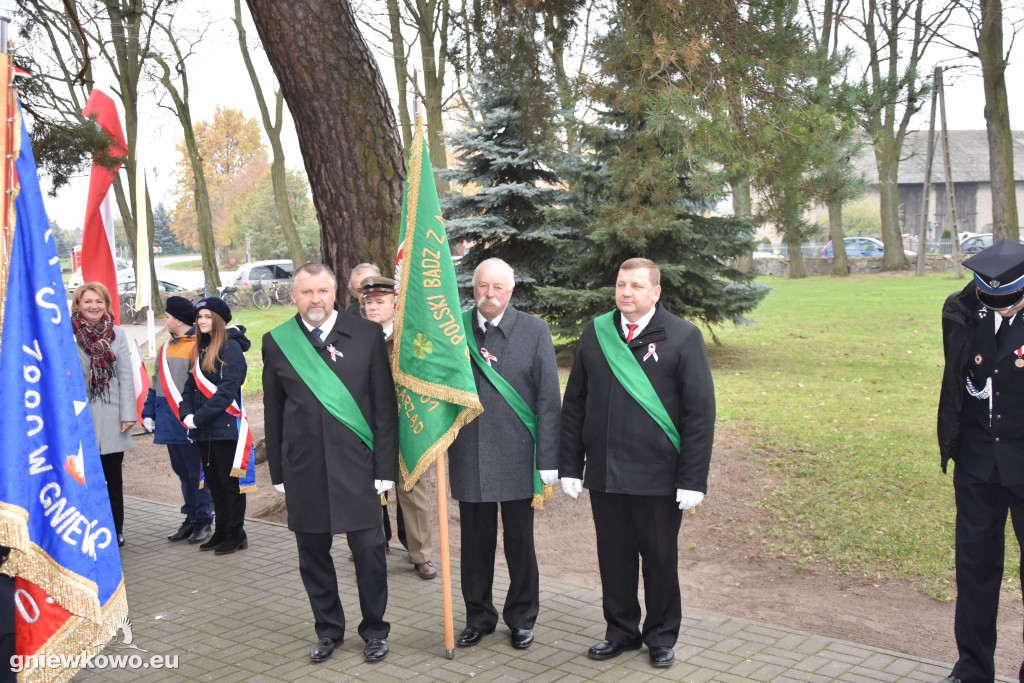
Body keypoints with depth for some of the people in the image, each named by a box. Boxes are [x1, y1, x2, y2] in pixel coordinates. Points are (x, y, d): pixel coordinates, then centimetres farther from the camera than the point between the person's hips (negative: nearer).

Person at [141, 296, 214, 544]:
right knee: (182, 471, 14)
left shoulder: (198, 345, -10)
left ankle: (204, 520, 10)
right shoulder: (167, 347, 16)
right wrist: (149, 412, 16)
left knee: (197, 472, -1)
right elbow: (156, 382, 21)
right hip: (170, 422, 8)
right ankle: (191, 518, 24)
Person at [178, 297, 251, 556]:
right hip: (203, 431, 8)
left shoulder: (231, 347, -10)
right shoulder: (200, 349, 15)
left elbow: (228, 389, -18)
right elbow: (191, 386, 15)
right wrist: (187, 414, -3)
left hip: (225, 427, -8)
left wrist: (200, 417, -18)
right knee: (214, 483, 14)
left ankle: (236, 534, 9)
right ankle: (221, 532, 24)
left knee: (229, 482, -1)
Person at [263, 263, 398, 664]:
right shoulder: (276, 342, 4)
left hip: (356, 466, -2)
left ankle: (374, 631, 22)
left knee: (369, 551, 3)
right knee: (313, 554, 11)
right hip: (303, 469, 2)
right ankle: (328, 630, 29)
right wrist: (278, 472, 6)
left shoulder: (367, 336, 0)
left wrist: (385, 467, -4)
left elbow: (385, 406, 0)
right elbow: (273, 413, 9)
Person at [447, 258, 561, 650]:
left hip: (516, 457, -2)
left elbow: (548, 399, -3)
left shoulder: (534, 331, -1)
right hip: (468, 458, 2)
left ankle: (522, 618, 29)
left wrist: (547, 461, -7)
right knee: (475, 543, 13)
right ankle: (478, 616, 31)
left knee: (519, 543, 11)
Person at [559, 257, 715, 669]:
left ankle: (661, 636, 29)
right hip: (604, 474, 3)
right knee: (613, 557, 13)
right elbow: (574, 404, 9)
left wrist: (693, 479, -11)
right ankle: (621, 630, 31)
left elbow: (701, 413, -6)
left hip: (658, 476, -3)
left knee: (660, 559, 11)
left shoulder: (682, 337, -3)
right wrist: (570, 466, 4)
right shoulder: (595, 334, 6)